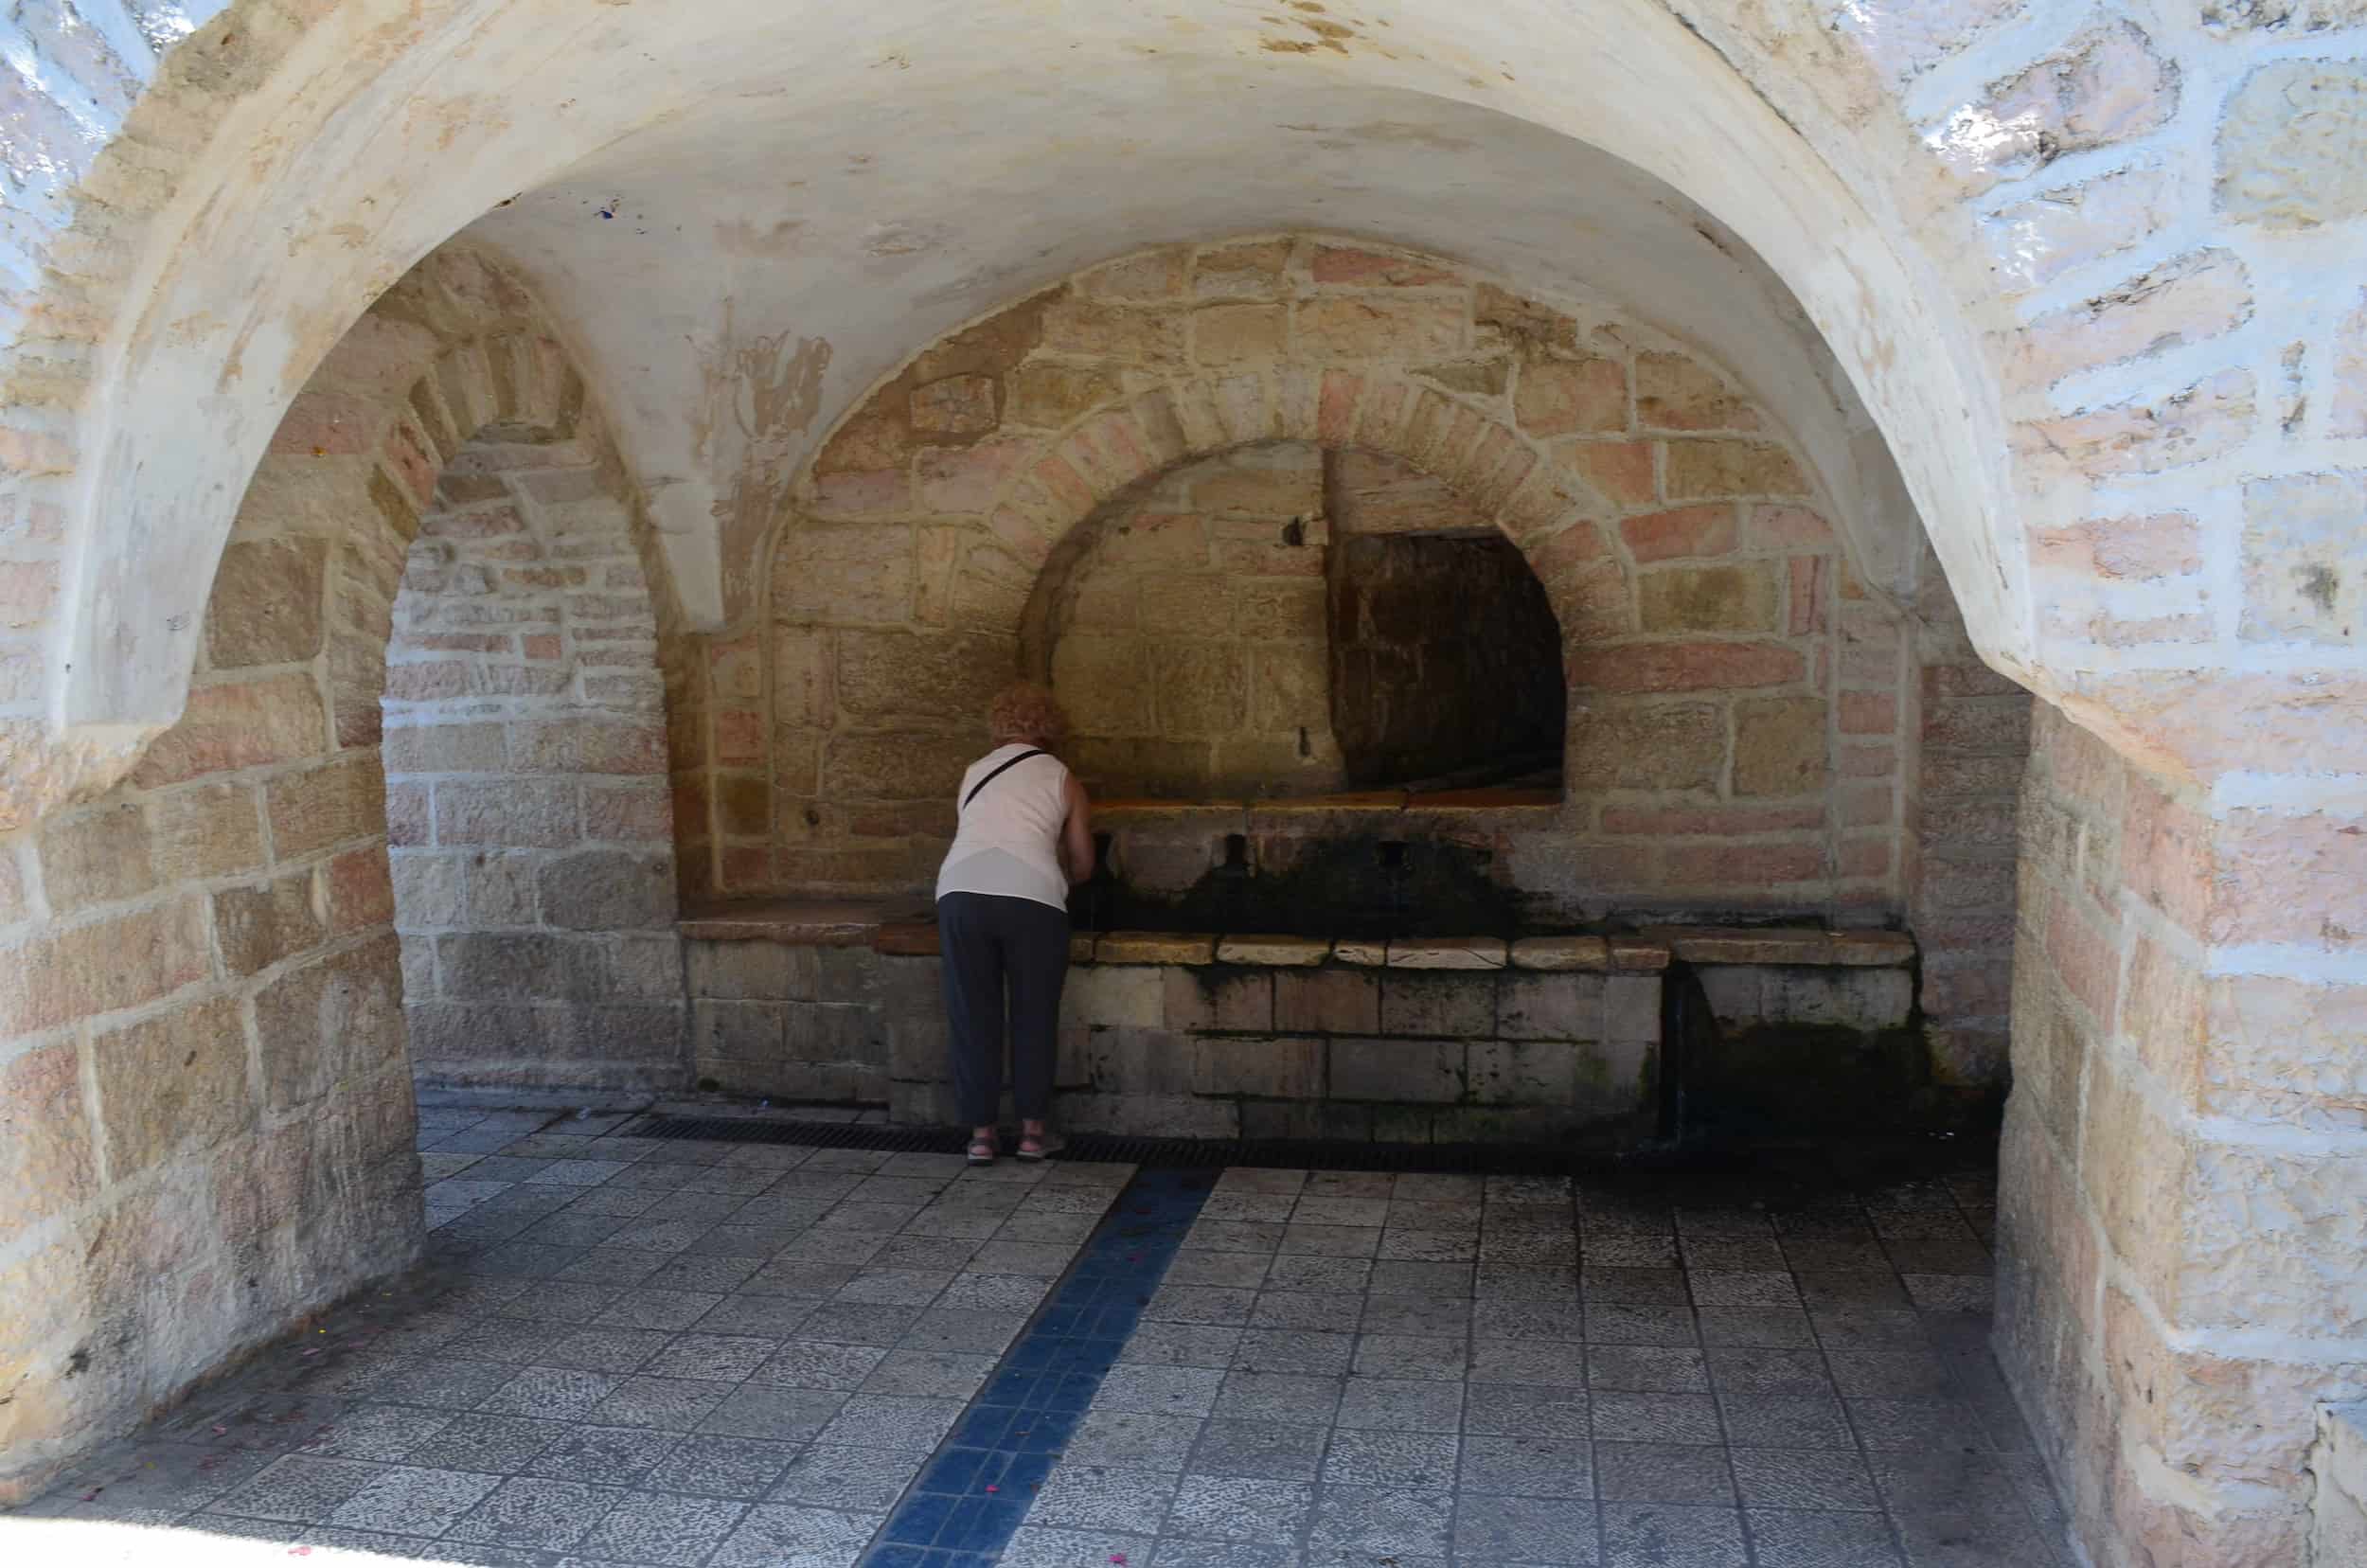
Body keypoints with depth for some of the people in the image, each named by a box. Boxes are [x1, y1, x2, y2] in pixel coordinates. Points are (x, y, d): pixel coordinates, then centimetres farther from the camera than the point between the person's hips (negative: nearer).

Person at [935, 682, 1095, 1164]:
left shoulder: (974, 774, 23)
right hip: (1032, 897, -2)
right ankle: (1032, 1131, 17)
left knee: (972, 1017, 11)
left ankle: (981, 1133, 16)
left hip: (960, 890, 2)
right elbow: (1082, 863, 19)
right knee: (1034, 1017, 12)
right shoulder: (1062, 780, 16)